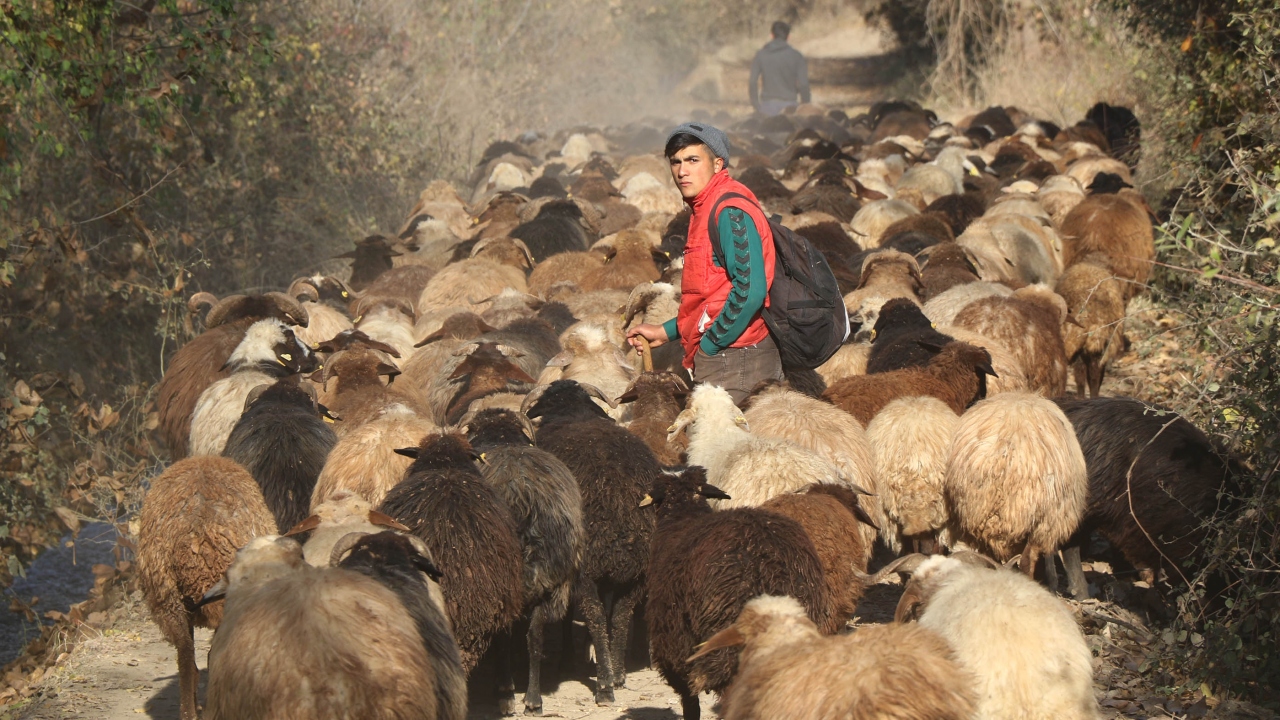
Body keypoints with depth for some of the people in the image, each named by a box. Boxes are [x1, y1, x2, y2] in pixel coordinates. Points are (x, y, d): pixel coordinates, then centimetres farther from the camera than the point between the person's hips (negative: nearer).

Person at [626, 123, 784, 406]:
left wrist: (709, 345, -16)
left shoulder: (730, 212, -14)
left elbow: (749, 290, -24)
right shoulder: (707, 210, 18)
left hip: (733, 362, -10)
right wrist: (665, 332, 19)